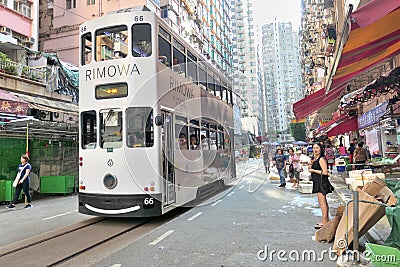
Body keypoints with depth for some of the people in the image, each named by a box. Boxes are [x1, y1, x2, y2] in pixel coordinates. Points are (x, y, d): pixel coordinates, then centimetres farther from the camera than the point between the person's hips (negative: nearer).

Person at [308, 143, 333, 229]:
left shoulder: (321, 159, -15)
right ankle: (326, 220, 26)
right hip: (318, 182, 10)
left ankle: (324, 222, 0)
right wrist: (310, 166, 3)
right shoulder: (315, 159, 14)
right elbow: (311, 169, 24)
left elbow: (325, 172, -21)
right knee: (323, 202, 16)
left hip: (322, 182, -10)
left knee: (322, 202, -6)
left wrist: (313, 170, -14)